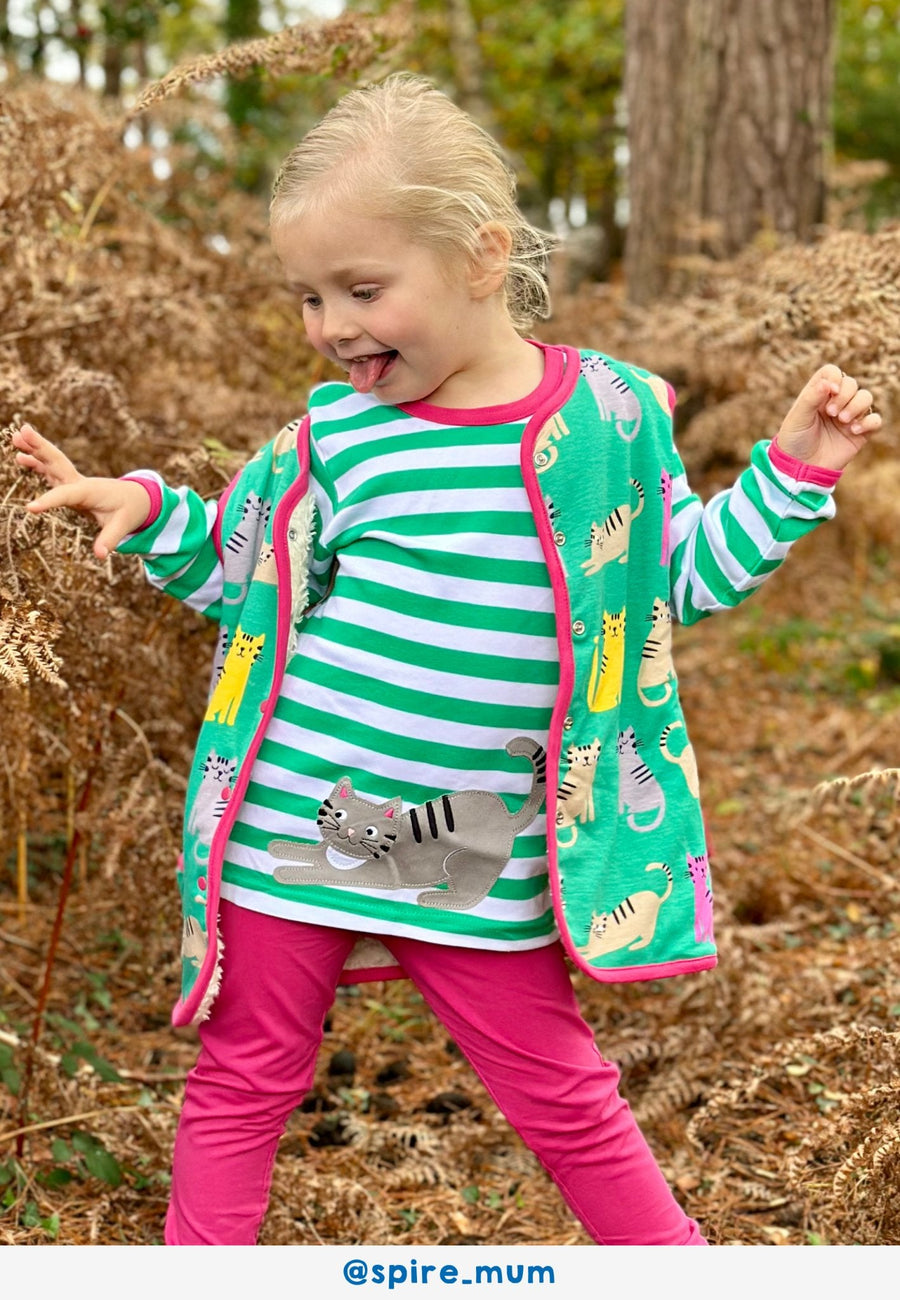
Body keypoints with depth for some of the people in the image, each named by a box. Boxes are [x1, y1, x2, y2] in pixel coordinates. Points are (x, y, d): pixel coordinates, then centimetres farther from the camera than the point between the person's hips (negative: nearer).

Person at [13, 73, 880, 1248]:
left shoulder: (611, 416, -3)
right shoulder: (335, 436, -1)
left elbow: (683, 579, 9)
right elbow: (245, 579, 12)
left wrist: (792, 473, 2)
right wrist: (150, 514, -2)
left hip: (482, 866, -1)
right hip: (296, 833, 1)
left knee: (565, 1099, 10)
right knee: (245, 1079, 13)